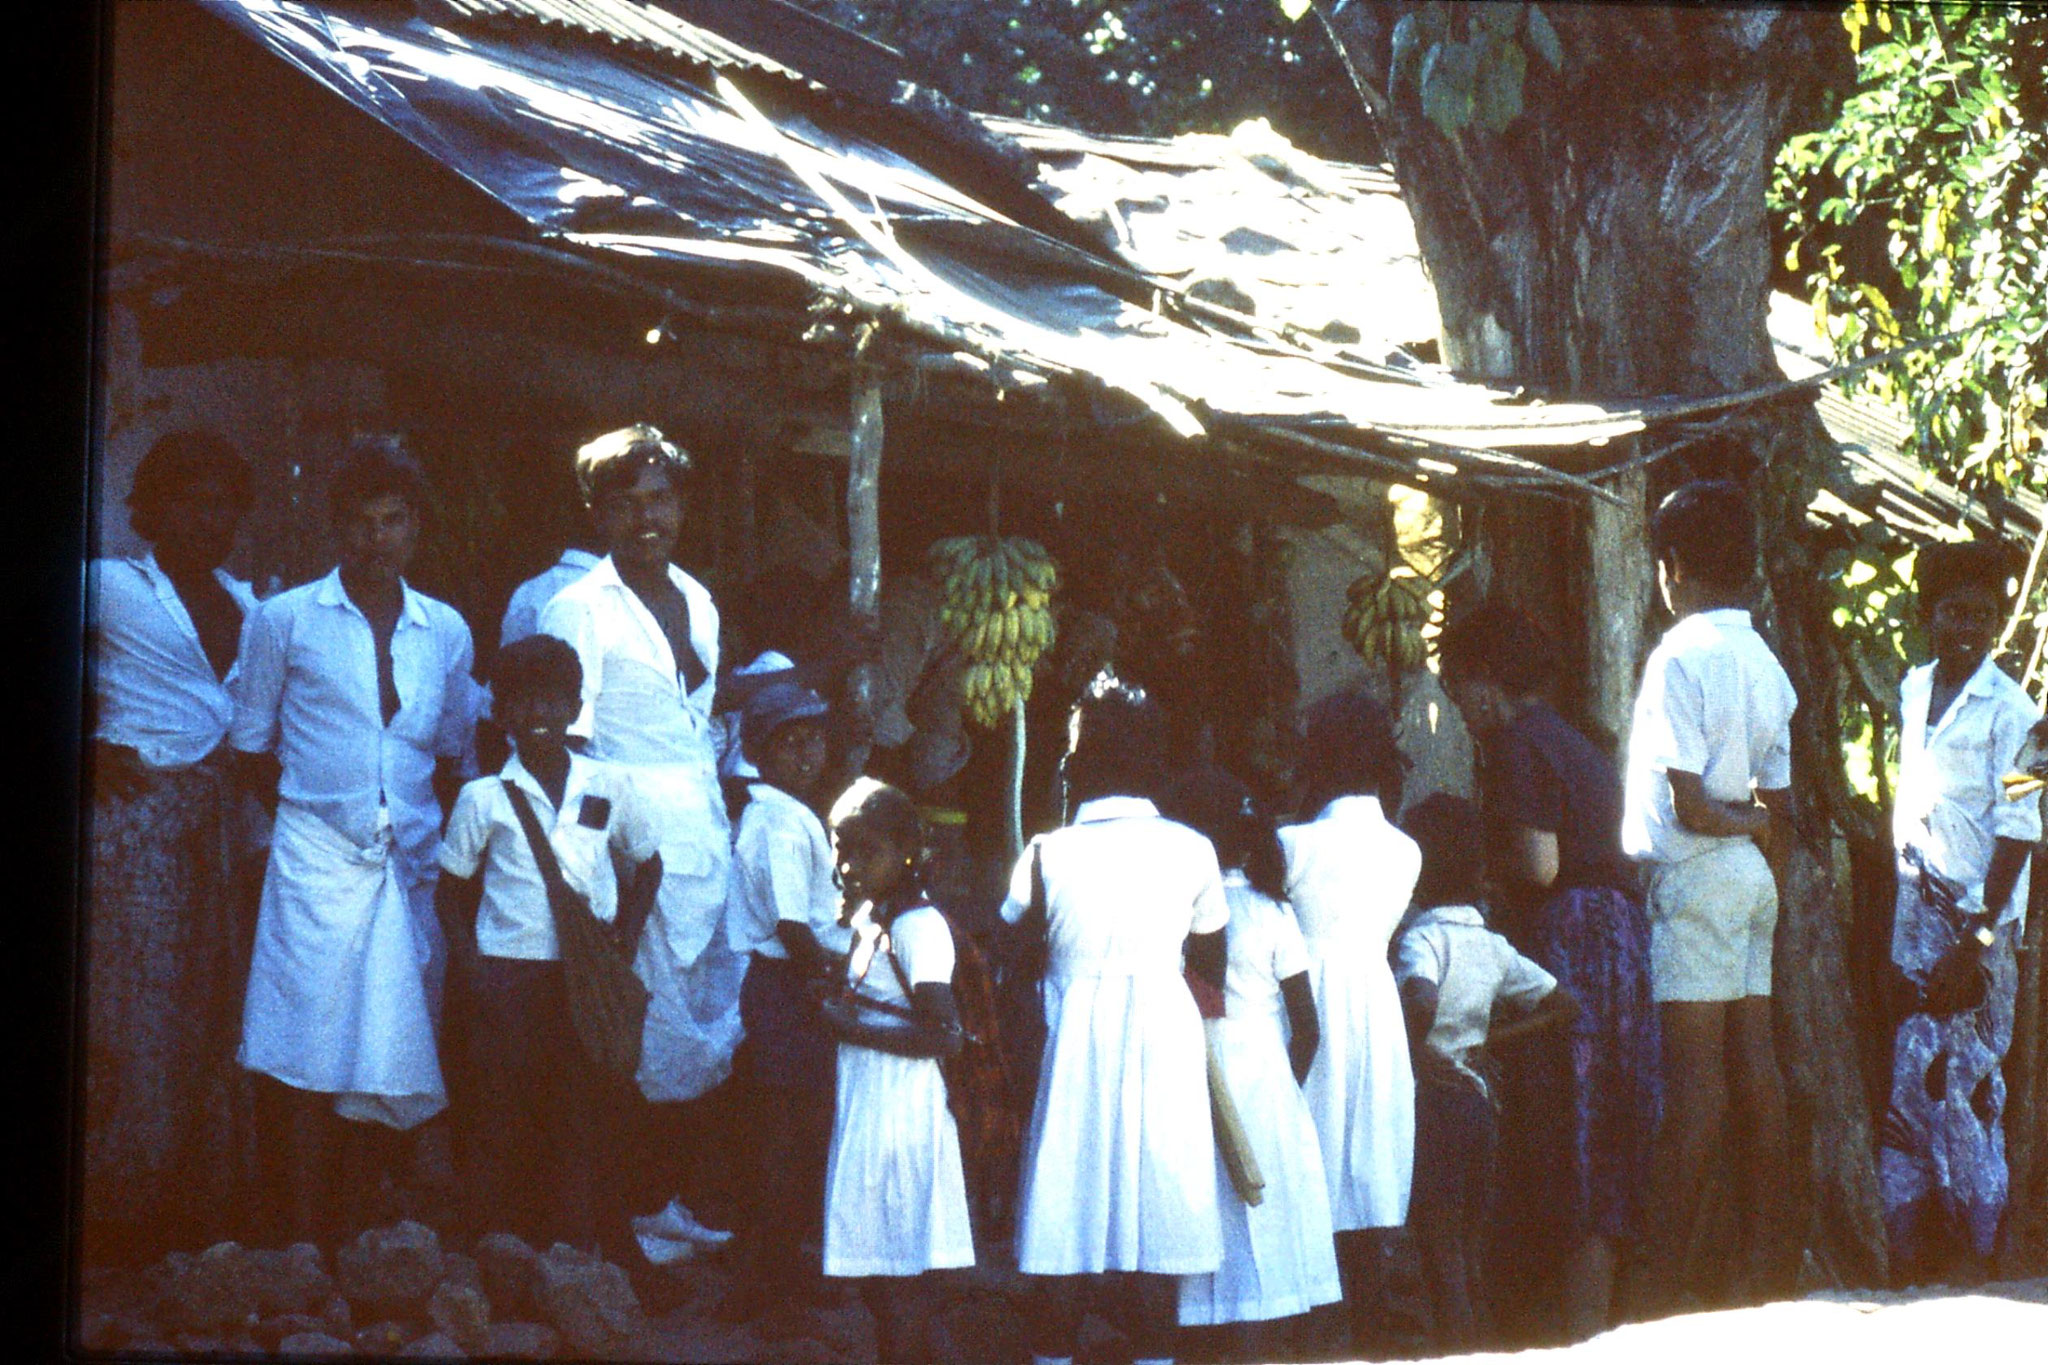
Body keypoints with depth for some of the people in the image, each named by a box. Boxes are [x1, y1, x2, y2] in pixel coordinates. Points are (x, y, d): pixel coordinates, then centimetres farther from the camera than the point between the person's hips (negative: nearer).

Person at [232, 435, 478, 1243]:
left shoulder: (446, 632, 12)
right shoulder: (285, 621, 3)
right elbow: (252, 746, 8)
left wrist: (448, 840, 8)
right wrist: (309, 807, 1)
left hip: (413, 864, 3)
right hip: (319, 862, -3)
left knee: (397, 1049, 3)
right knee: (311, 1057, -8)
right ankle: (311, 1244, -6)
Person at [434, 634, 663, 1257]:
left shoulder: (609, 789, 4)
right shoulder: (484, 799, 0)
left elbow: (648, 866, 16)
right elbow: (450, 891, 7)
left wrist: (622, 946, 4)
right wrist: (471, 972, -5)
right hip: (509, 979, -1)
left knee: (591, 1118, 2)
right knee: (506, 1122, 1)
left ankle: (590, 1254, 9)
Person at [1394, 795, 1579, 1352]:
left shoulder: (1422, 937, -14)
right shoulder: (1493, 946, 8)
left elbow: (1422, 1002, -35)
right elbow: (1564, 1004, 15)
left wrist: (1412, 1054, -18)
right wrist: (1493, 1037, 12)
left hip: (1432, 1100, -7)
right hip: (1477, 1099, 7)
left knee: (1440, 1251, -3)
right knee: (1468, 1252, 15)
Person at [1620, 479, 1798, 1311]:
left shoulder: (1681, 656, -13)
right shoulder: (1764, 661, 12)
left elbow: (1688, 803, -16)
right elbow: (1778, 807, 13)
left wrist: (1739, 822, 1)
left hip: (1696, 873, -8)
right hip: (1752, 877, 8)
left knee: (1695, 1080, -10)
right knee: (1754, 1067, 8)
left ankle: (1664, 1276, -9)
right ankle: (1771, 1260, 11)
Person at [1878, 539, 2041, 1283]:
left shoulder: (2009, 712, -10)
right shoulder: (1915, 689, 9)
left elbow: (2018, 830, -12)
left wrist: (1980, 938, -16)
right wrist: (1896, 883, 13)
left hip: (1978, 914, -6)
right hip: (1916, 906, 6)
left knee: (1967, 1082, -3)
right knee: (1910, 1076, 6)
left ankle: (1975, 1244, 7)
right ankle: (1909, 1245, 13)